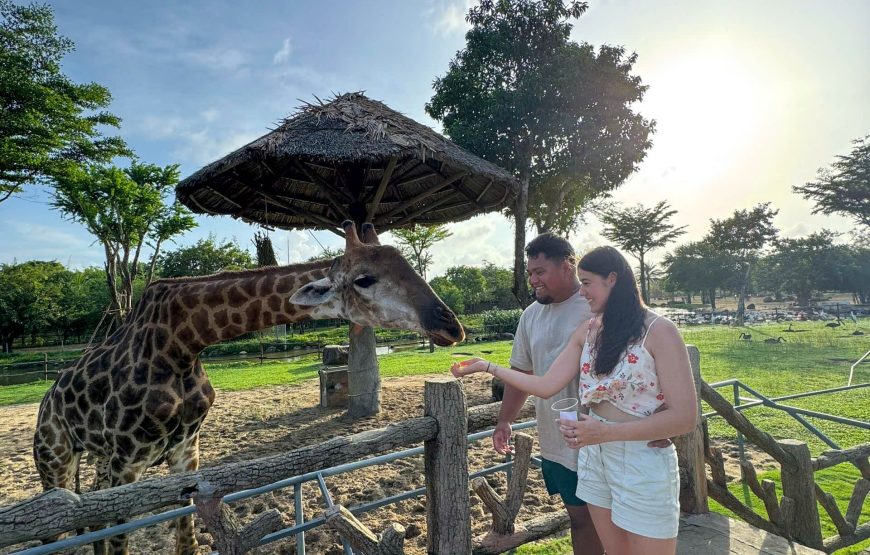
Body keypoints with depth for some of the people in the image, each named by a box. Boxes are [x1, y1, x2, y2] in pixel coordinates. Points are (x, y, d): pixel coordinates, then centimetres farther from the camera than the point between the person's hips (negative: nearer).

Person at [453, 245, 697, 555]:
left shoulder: (658, 331, -15)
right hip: (593, 459, 6)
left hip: (643, 467, -5)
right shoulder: (587, 331, 3)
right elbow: (547, 386, 0)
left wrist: (604, 431, -26)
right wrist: (486, 366, -1)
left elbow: (684, 418, -18)